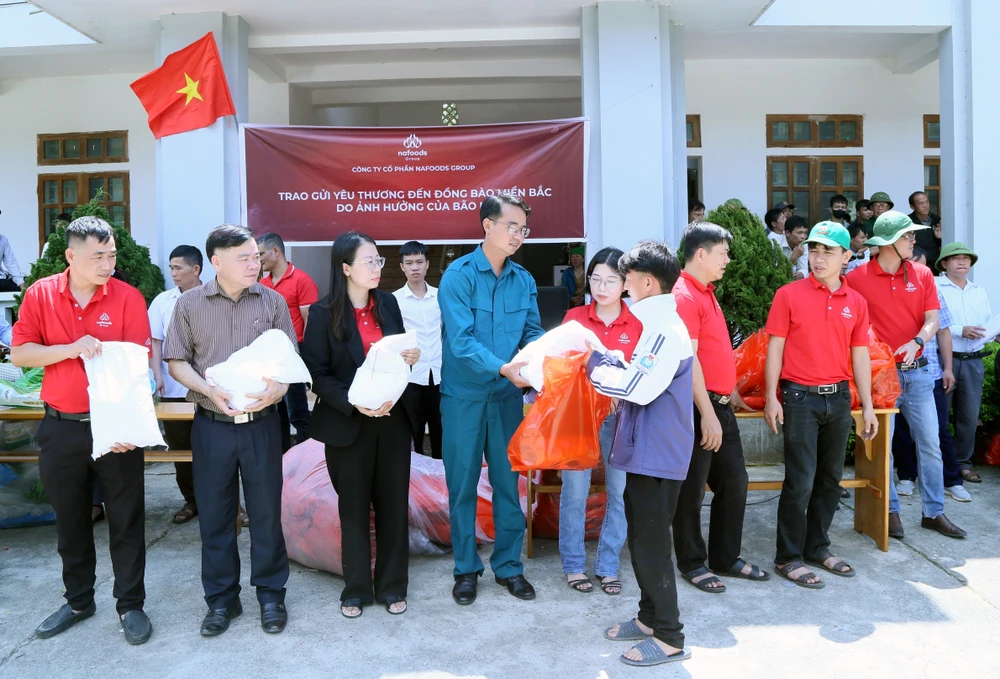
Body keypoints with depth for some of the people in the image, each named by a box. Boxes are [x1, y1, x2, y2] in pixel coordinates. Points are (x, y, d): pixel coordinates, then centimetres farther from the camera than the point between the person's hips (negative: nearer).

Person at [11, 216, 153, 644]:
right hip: (60, 427, 3)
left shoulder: (128, 298, -8)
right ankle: (78, 601, 34)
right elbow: (19, 355, -3)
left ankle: (131, 604, 22)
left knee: (126, 520, 7)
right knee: (70, 520, 17)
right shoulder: (40, 294, 0)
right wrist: (71, 348, -20)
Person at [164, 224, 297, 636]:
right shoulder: (190, 304, 1)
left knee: (266, 511, 8)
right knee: (214, 513, 10)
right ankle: (221, 599, 26)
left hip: (261, 423, 0)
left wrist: (277, 389, -19)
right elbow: (177, 361, 2)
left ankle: (271, 594, 24)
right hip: (212, 425, 1)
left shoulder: (272, 301, 1)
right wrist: (211, 391, -15)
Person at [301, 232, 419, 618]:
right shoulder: (325, 313, -8)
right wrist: (354, 403, -21)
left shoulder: (388, 303, 4)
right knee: (354, 506, 9)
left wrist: (410, 358, -8)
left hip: (392, 419, 3)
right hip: (348, 422, -3)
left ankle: (392, 586, 24)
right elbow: (317, 374, -8)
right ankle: (356, 589, 25)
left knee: (393, 503, 8)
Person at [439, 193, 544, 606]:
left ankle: (508, 565, 25)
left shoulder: (524, 280, 5)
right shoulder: (459, 275, -10)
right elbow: (461, 339, -19)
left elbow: (533, 333, 4)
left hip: (507, 396, 4)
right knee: (463, 483, 7)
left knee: (509, 481, 10)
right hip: (464, 396, -3)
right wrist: (503, 368, -31)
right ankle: (466, 569, 23)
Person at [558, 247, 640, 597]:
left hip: (621, 415, 0)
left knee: (620, 493, 6)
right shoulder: (574, 317, 2)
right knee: (574, 492, 3)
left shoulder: (638, 323, 0)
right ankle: (574, 564, 20)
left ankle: (608, 566, 22)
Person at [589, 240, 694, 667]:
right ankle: (650, 617, 32)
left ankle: (670, 637, 12)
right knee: (641, 540, 18)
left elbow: (638, 388, -25)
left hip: (657, 456, -10)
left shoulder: (667, 330, -19)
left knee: (651, 545, 0)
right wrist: (606, 361, 3)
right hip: (644, 452, 10)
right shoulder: (656, 325, 13)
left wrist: (597, 365, -12)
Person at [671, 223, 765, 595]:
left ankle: (727, 557, 29)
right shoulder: (684, 297, -15)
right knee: (692, 490, 4)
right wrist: (707, 414, -21)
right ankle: (692, 563, 19)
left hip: (721, 404, 10)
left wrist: (732, 394, 25)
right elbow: (688, 360, -20)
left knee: (734, 482, 15)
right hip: (699, 407, -10)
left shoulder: (707, 294, 16)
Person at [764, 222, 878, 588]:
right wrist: (771, 398, -10)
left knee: (830, 479, 13)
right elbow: (775, 347, -4)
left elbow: (860, 356, 10)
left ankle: (818, 547, 28)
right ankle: (788, 557, 9)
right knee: (800, 481, -4)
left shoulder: (856, 302, 7)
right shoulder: (789, 294, -4)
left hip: (839, 398, 5)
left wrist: (867, 406, 7)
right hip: (800, 397, -4)